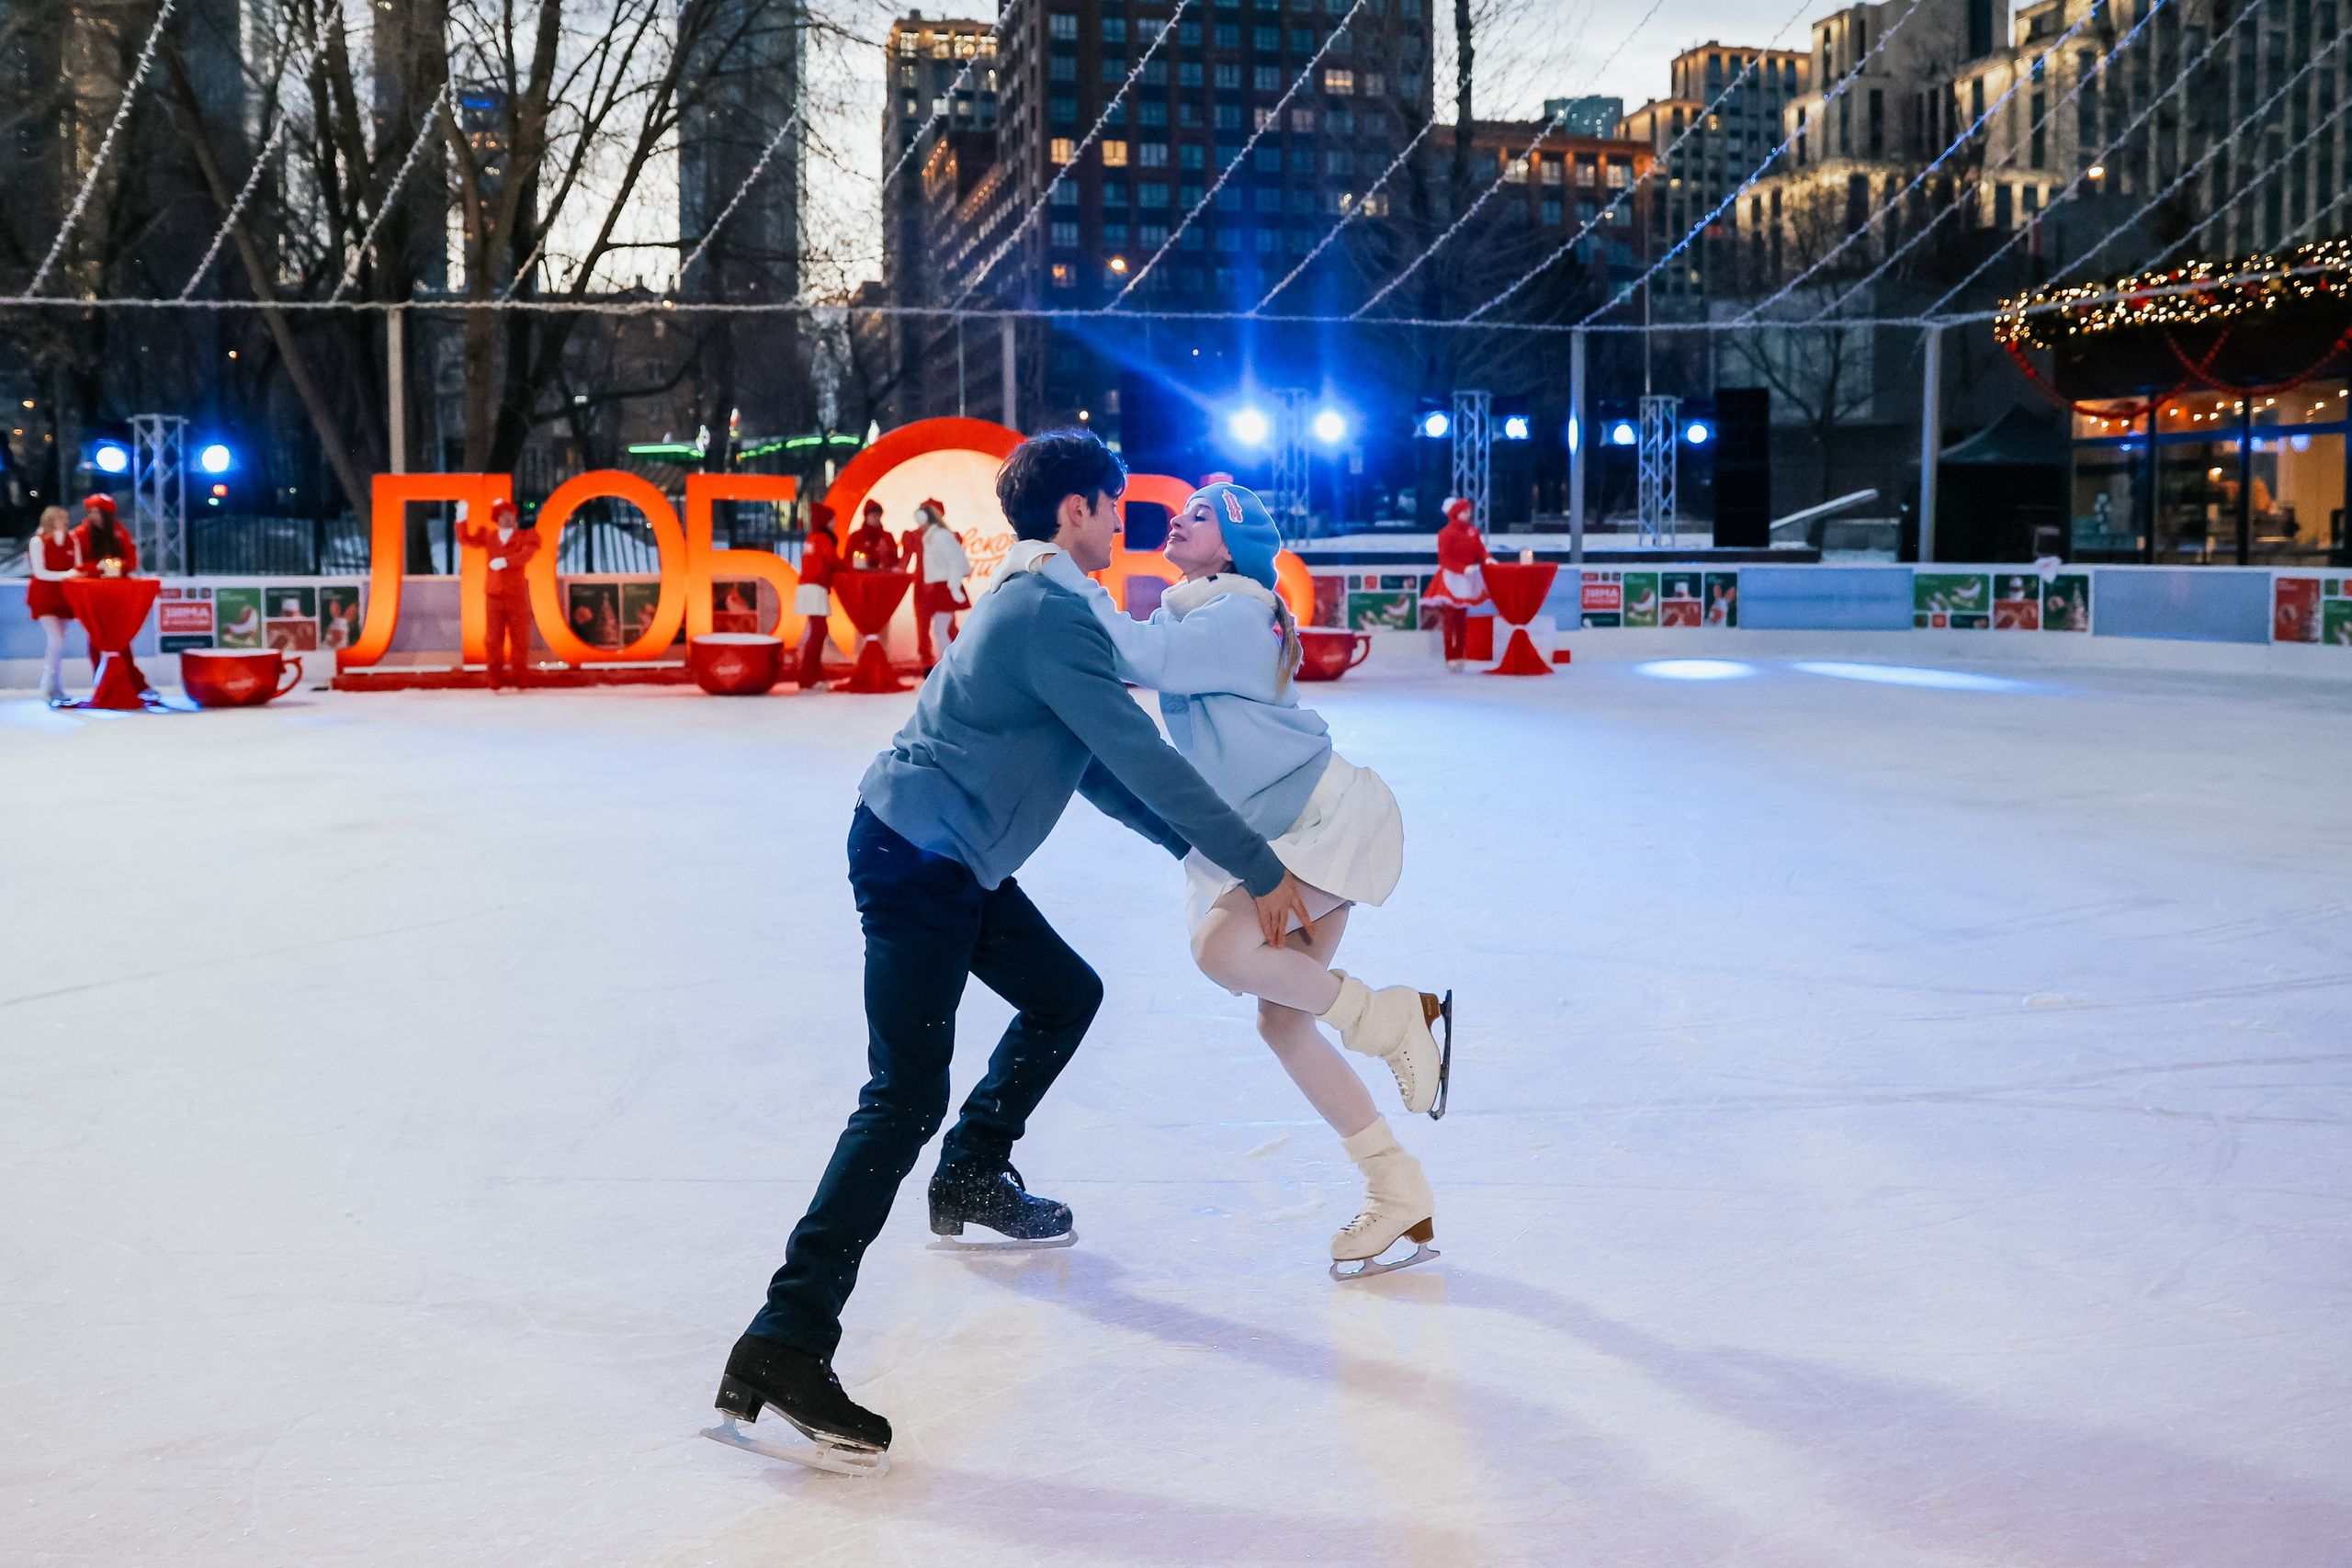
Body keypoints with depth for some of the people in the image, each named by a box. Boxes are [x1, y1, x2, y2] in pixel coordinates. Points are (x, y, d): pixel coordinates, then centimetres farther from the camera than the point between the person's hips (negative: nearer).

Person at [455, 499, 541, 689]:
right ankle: (495, 681, 3)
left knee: (519, 638, -1)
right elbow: (465, 539, 10)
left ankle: (520, 680, 5)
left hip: (517, 596, -2)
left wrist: (505, 561, -28)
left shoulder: (525, 536, 3)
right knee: (495, 639, 1)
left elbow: (526, 554, -15)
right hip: (494, 595, 2)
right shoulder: (489, 536, 13)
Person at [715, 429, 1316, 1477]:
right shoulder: (1050, 612, -18)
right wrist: (1261, 871, -11)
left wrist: (1195, 845, 21)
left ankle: (972, 1181, 38)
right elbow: (1142, 758, -19)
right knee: (906, 1098, -15)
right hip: (915, 855, -11)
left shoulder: (1033, 599, 15)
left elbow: (1098, 763, 21)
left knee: (1065, 995, 23)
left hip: (955, 863, 11)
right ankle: (784, 1346, -18)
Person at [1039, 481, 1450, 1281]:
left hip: (1330, 816, -9)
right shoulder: (1184, 615, 12)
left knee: (1223, 946, -29)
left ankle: (1396, 1019, -8)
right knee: (1280, 1018, 4)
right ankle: (1399, 1195, 12)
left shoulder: (1237, 615, -17)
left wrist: (1068, 577, -25)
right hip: (1270, 838, 9)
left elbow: (1145, 657, -30)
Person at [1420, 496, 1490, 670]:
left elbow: (1480, 550, 8)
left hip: (1467, 580, 7)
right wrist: (1464, 569, -22)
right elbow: (1444, 559, -14)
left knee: (1462, 620, 11)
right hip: (1451, 579, -7)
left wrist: (1487, 558, -14)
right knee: (1449, 619, -5)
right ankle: (1450, 657, -2)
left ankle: (1459, 655, 17)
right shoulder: (1446, 533, -11)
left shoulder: (1472, 531, 8)